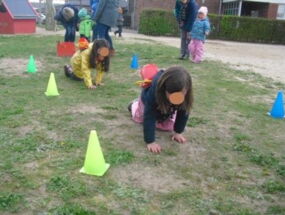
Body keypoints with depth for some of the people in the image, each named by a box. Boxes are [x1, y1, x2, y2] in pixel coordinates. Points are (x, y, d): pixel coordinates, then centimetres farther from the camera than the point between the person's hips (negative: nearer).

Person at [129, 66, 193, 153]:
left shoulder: (185, 94, -42)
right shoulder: (154, 90, -52)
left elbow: (183, 112, -24)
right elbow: (149, 117, -47)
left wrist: (178, 132, -19)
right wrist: (150, 141, -49)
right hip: (148, 101, -2)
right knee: (139, 118, 20)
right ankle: (134, 104, 52)